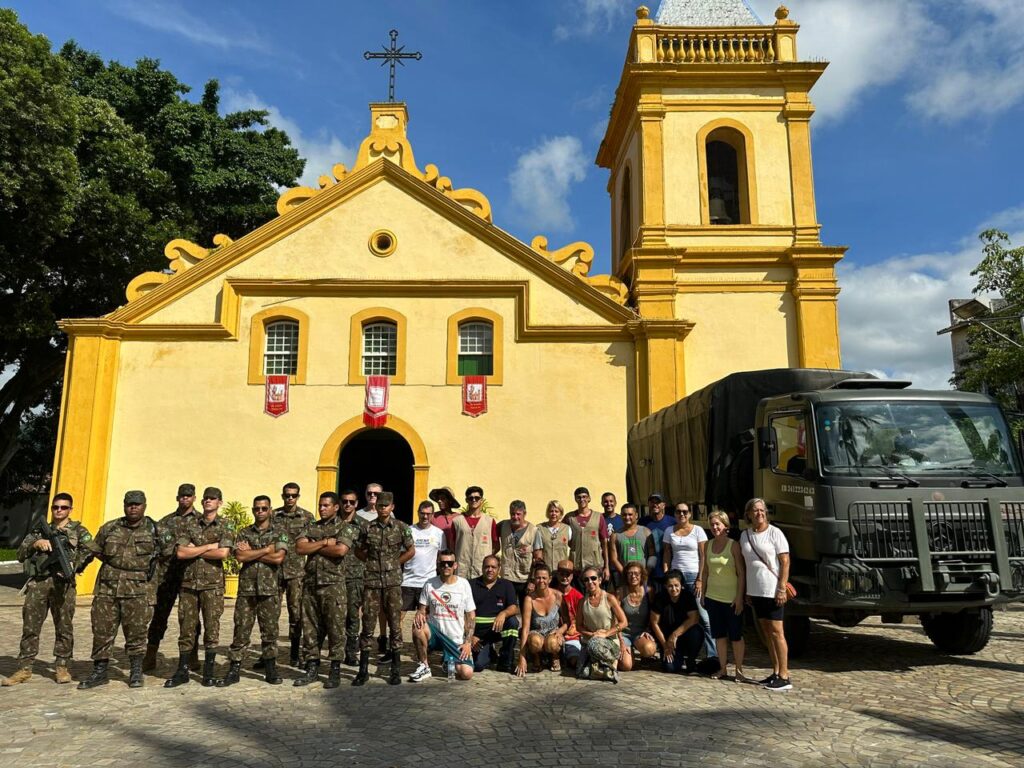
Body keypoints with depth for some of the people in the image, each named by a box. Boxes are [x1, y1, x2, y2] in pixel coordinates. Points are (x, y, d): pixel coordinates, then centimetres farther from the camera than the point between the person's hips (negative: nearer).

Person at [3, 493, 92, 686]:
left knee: (64, 626, 1)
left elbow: (89, 549, -4)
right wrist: (35, 543, -5)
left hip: (62, 582, -3)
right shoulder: (40, 531, 20)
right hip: (37, 583, 3)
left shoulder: (78, 530, 9)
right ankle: (24, 669, 10)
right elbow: (21, 555, 14)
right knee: (30, 626, 2)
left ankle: (62, 667, 9)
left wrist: (74, 566, -18)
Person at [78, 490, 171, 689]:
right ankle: (99, 672, 18)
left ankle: (136, 673, 15)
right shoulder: (109, 528, 10)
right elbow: (93, 550, 21)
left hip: (138, 590, -2)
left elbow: (171, 551, 10)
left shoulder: (155, 530, 4)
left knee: (136, 632, 1)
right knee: (102, 630, 5)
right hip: (107, 587, 3)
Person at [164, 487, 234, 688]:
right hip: (189, 582, 3)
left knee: (212, 627, 2)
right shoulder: (190, 525, 9)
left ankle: (209, 671, 12)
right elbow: (180, 553, -4)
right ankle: (182, 671, 16)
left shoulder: (226, 525, 1)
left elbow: (223, 553, -14)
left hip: (213, 584, -2)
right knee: (186, 627, 6)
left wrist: (194, 550, -7)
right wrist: (209, 546, -9)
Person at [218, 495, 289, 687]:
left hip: (270, 590, -1)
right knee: (241, 630, 3)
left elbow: (278, 558, -11)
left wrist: (251, 553, -7)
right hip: (246, 588, 1)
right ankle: (233, 671, 11)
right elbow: (240, 556, -8)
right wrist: (266, 550, -10)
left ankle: (271, 670, 16)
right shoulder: (244, 533, 8)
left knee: (270, 631, 6)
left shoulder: (280, 534, 4)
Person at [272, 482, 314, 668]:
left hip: (297, 571, -1)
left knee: (296, 613, 3)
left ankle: (294, 654, 15)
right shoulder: (273, 515, 6)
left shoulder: (307, 517, 3)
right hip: (275, 569, 1)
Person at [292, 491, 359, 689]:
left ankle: (335, 671, 7)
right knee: (310, 627, 9)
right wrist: (325, 542, -10)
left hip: (333, 585, -5)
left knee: (335, 628, -2)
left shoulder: (346, 527, -1)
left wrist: (314, 547, -6)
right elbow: (300, 547, -2)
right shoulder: (311, 527, 15)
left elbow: (341, 550, -18)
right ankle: (312, 669, 20)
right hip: (311, 583, 5)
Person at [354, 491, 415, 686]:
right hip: (372, 581, 1)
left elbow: (411, 551, 7)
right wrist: (372, 562, 5)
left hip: (393, 582, -1)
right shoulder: (368, 528, 5)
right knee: (367, 625, 3)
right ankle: (363, 670, 12)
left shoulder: (401, 527, 1)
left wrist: (394, 563, 3)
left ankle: (396, 670, 13)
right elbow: (359, 551, 15)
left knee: (395, 624, 4)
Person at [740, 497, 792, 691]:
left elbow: (785, 562, -9)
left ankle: (784, 676, 0)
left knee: (776, 632, -5)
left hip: (773, 591, -6)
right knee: (767, 632, 11)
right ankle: (776, 672, 19)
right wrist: (746, 591, 13)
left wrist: (782, 589, -16)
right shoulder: (745, 535, 10)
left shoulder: (774, 533, -7)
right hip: (755, 591, 6)